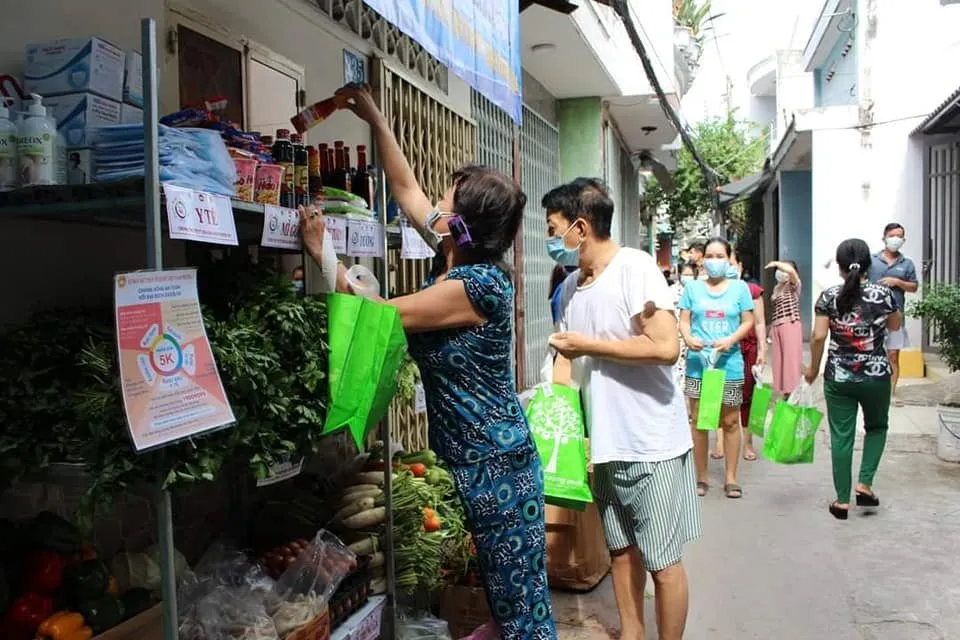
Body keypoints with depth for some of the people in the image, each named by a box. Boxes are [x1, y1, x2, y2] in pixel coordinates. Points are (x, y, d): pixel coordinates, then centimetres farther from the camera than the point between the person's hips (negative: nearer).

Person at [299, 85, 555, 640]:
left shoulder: (481, 283, -23)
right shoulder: (455, 256, 3)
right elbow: (406, 187, 14)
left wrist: (323, 252, -10)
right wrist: (374, 118, 15)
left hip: (496, 465, -9)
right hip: (466, 459, 9)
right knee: (498, 589, 22)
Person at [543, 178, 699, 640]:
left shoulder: (634, 267, -14)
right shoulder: (571, 286, 8)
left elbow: (665, 347, -24)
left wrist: (588, 345, -16)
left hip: (652, 445, -7)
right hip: (605, 443, 7)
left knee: (662, 561, 5)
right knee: (621, 549, 19)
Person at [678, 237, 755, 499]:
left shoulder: (739, 288, 3)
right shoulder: (693, 287, 4)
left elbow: (748, 322, 2)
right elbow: (683, 320, 3)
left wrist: (731, 340, -16)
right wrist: (688, 338, -18)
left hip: (729, 364, 0)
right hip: (697, 363, 0)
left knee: (730, 421, 7)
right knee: (698, 420, 5)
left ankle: (730, 477, 20)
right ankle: (701, 477, 17)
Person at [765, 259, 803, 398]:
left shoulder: (794, 285, -2)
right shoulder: (777, 287, 18)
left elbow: (791, 270, -25)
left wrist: (776, 263, -15)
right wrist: (772, 328, 16)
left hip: (790, 325, -7)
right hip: (777, 327, 7)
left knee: (791, 359, -6)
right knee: (779, 360, 9)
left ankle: (794, 392, -3)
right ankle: (782, 390, 17)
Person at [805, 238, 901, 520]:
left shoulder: (829, 296, -7)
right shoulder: (883, 293, -6)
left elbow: (818, 337, -8)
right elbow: (895, 326, 11)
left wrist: (813, 368, 6)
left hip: (838, 378, 0)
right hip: (876, 376, 0)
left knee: (841, 437, 7)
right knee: (876, 427, 24)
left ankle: (842, 501, 12)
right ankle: (865, 483, 13)